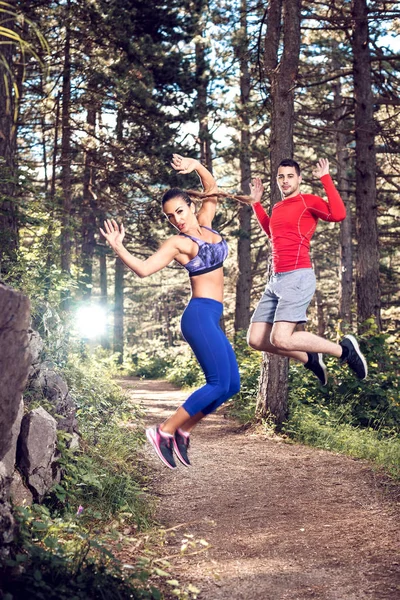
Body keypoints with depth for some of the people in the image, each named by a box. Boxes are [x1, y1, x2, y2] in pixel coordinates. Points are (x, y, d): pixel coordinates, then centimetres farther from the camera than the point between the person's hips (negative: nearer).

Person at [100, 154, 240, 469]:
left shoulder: (205, 224, 12)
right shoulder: (178, 242, -7)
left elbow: (212, 188, 25)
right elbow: (144, 268, -18)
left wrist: (197, 166, 11)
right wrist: (118, 248, -31)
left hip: (212, 318, 8)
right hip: (200, 315, -8)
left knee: (232, 385, 6)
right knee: (219, 384, -13)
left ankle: (183, 431, 13)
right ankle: (164, 431, -4)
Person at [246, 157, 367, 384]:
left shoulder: (309, 201, -2)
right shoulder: (277, 208, 20)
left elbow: (339, 214, -22)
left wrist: (326, 178, -15)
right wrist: (256, 203, 36)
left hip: (298, 277, -8)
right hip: (276, 280, 8)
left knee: (280, 340, -21)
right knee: (256, 340, 2)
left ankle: (344, 349, -3)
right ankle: (310, 359, 18)